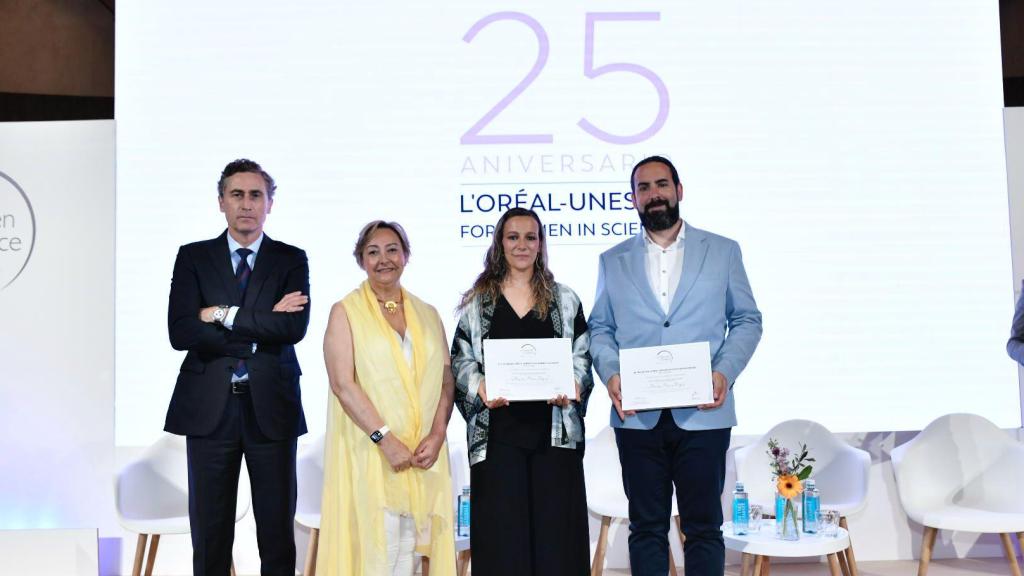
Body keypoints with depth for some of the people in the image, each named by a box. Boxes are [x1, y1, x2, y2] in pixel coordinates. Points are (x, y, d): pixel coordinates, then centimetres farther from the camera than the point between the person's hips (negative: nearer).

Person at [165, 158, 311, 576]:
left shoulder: (291, 260, 4)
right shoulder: (193, 257, 6)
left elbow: (294, 327, -12)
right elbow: (181, 332, -8)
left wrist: (223, 315, -12)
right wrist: (261, 325, -12)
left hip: (270, 405, 0)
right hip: (209, 406, 1)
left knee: (278, 525, 6)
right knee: (210, 528, 8)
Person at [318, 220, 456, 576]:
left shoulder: (427, 314, 13)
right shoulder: (346, 312, 2)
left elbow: (446, 380, 9)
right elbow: (343, 383, -9)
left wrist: (437, 434, -7)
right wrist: (385, 439, -16)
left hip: (422, 455, 4)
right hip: (368, 454, -3)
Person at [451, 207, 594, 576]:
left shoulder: (564, 300, 10)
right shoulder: (476, 301, 8)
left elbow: (583, 355, 8)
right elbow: (460, 360, 6)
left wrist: (574, 386, -11)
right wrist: (480, 387, -13)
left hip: (555, 431, 1)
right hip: (497, 432, 0)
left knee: (555, 528, 2)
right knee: (502, 531, 2)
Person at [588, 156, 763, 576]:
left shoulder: (723, 251, 8)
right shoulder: (613, 261, 12)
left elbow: (747, 320, 8)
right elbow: (599, 328, 12)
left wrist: (725, 371, -8)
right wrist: (610, 373, -8)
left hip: (703, 413, -1)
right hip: (637, 416, 1)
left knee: (703, 526, 5)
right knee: (646, 526, 9)